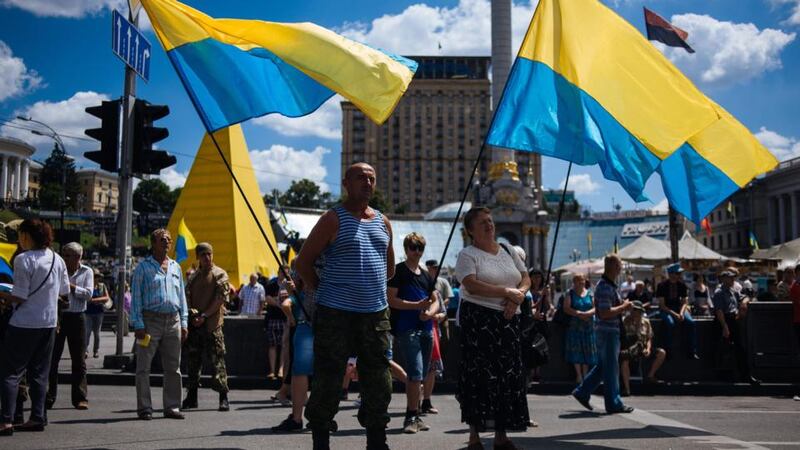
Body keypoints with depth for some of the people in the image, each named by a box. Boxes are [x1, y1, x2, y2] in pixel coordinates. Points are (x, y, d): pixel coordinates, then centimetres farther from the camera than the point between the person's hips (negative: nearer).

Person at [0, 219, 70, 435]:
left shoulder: (23, 259, -14)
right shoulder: (57, 259, 6)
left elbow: (19, 297, -16)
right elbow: (64, 291, 13)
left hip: (24, 324, -6)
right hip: (49, 322, 6)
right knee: (39, 372, 12)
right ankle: (37, 418, 14)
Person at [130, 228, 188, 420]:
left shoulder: (176, 267, 15)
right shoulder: (143, 267, 1)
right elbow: (135, 297, -2)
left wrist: (184, 323, 10)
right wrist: (138, 324, -10)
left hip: (173, 321, 4)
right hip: (151, 320, -4)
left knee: (173, 368, 7)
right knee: (143, 367, -2)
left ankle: (172, 406, 14)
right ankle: (144, 408, 6)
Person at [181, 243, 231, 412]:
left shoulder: (220, 274, 1)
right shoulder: (193, 276, 16)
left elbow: (221, 298, -7)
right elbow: (187, 296, 13)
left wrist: (204, 316, -12)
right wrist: (192, 312, -6)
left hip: (212, 323, -5)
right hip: (194, 322, 5)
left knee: (217, 360, -7)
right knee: (192, 359, 8)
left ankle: (223, 398, -3)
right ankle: (192, 396, 17)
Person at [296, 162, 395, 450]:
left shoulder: (383, 222, 14)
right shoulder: (334, 219, -3)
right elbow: (304, 261, -3)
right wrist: (323, 291, -1)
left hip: (376, 313, 5)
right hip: (336, 314, -5)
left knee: (379, 382, 8)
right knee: (328, 381, 0)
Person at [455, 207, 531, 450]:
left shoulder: (508, 252, 16)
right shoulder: (467, 254, -3)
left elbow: (526, 278, 13)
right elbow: (471, 285, -17)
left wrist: (517, 297, -8)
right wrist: (507, 292, -16)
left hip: (508, 320, 6)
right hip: (478, 319, -6)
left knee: (509, 375, 4)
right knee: (480, 375, -6)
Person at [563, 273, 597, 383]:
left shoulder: (589, 294, 11)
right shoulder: (570, 294, 5)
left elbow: (595, 308, 2)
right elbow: (566, 308, -7)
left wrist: (587, 313, -17)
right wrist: (578, 313, -19)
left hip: (588, 326, 2)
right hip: (574, 325, -2)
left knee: (587, 351, 2)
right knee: (576, 350, -4)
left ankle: (585, 375, 10)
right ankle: (579, 375, 3)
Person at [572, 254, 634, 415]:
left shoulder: (609, 285, 15)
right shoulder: (604, 287, -18)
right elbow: (605, 313, -25)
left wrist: (622, 305, 10)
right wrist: (624, 307, -15)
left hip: (609, 331, 10)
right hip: (607, 331, -10)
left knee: (603, 366, 15)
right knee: (611, 368, -1)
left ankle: (582, 392, 20)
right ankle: (613, 403, 7)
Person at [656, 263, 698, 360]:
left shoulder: (682, 285, 1)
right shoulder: (662, 285, -11)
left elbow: (684, 302, 3)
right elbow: (662, 305, -13)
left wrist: (681, 313, -17)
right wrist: (674, 314, -24)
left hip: (679, 308, 4)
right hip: (666, 309, -4)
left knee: (690, 322, -24)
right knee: (669, 323, -35)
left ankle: (691, 352, -16)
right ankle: (667, 352, -24)